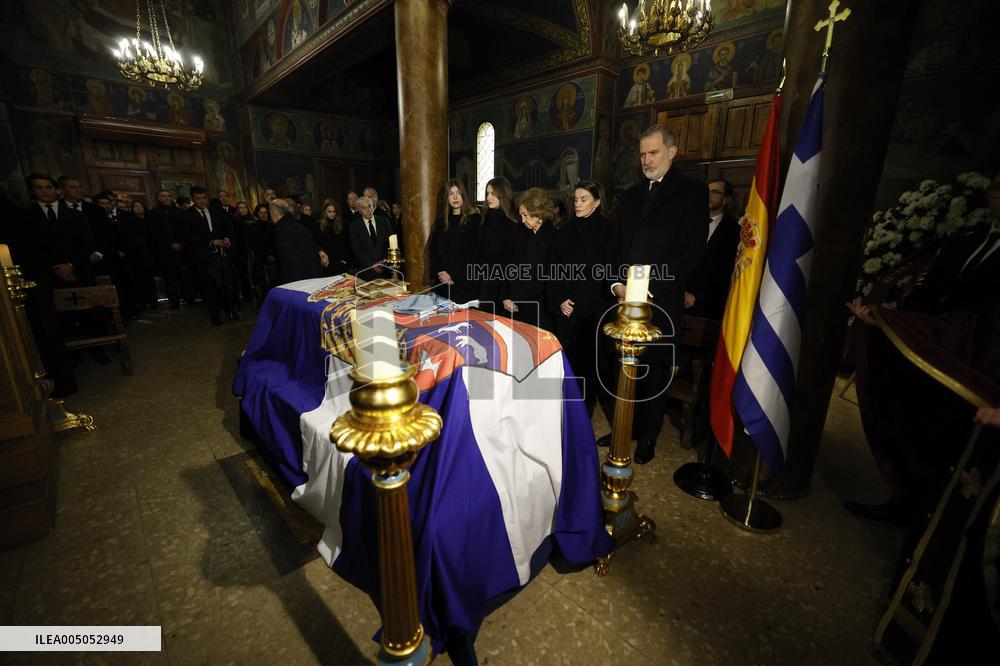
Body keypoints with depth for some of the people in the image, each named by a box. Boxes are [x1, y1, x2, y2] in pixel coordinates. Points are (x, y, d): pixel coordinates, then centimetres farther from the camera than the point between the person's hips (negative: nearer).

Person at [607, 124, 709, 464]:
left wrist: (648, 280, -15)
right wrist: (617, 282, 0)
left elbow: (691, 250, -7)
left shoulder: (692, 191, 2)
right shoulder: (631, 194, 18)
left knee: (655, 372, 4)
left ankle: (647, 438, 18)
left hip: (662, 300, -4)